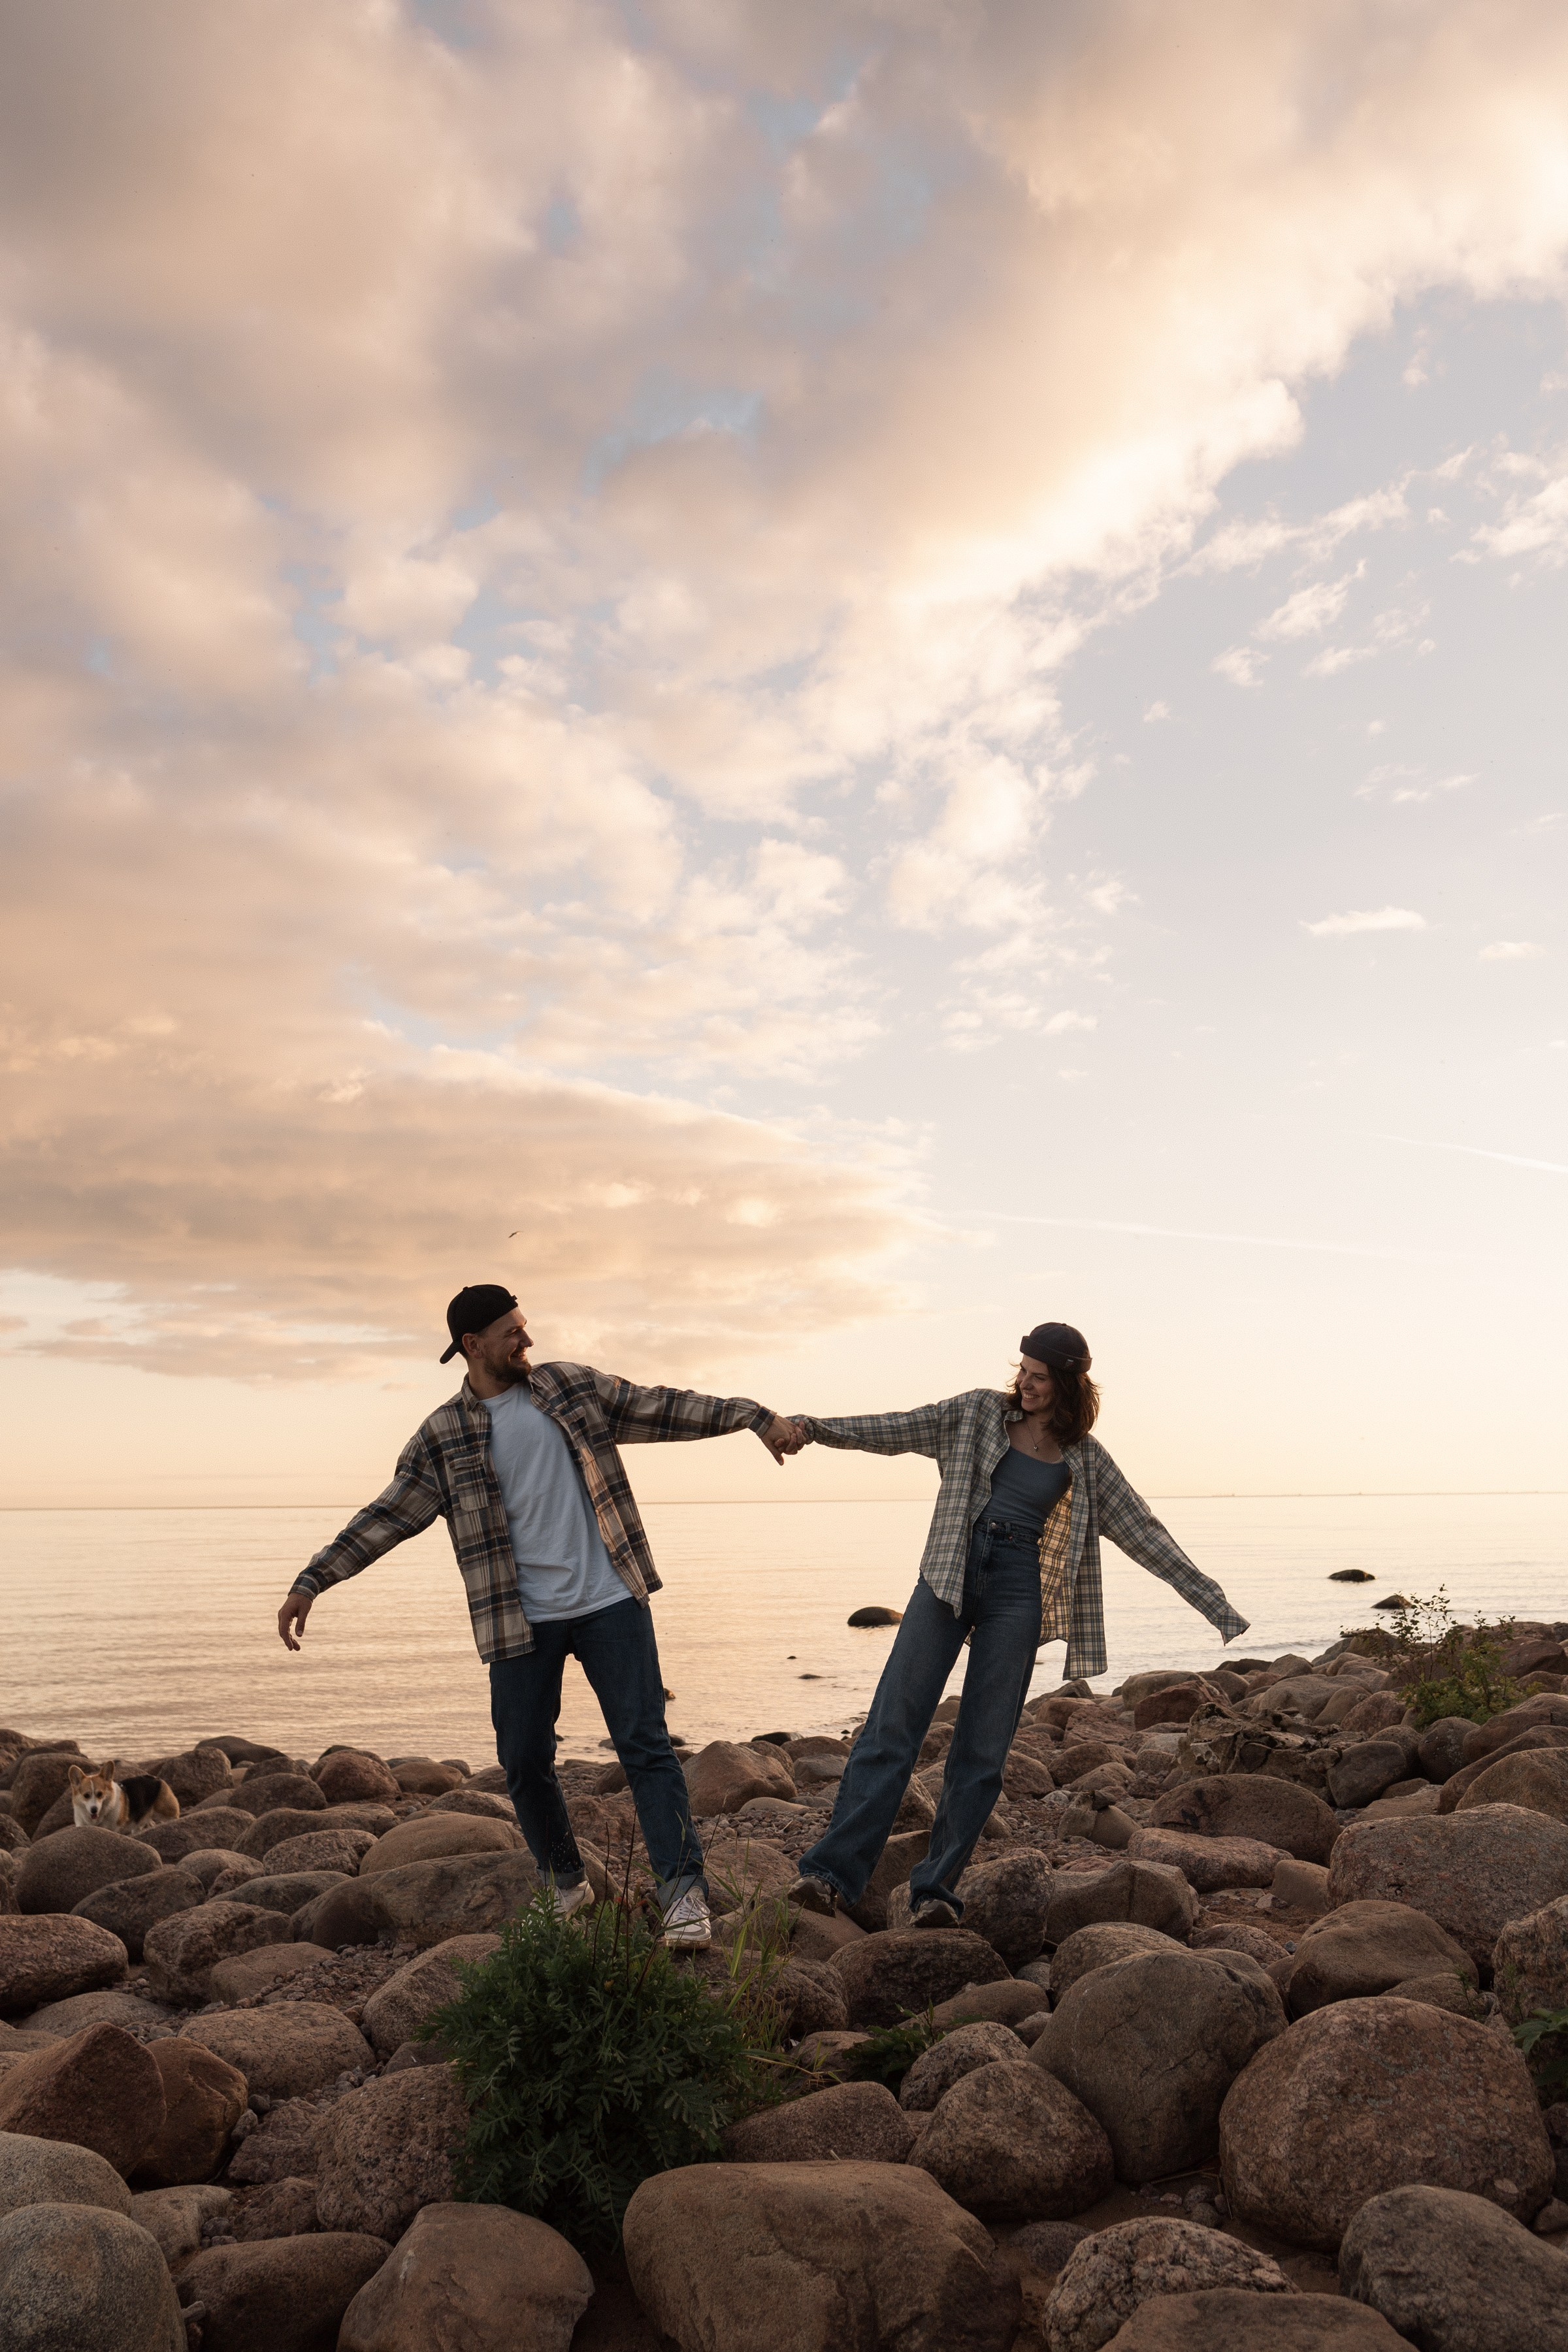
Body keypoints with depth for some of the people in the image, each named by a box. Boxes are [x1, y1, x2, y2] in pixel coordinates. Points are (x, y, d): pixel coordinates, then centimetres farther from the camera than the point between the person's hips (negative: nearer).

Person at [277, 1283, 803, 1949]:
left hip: (610, 1602, 0)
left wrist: (754, 1415, -3)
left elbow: (662, 1409, 4)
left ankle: (684, 1893, -1)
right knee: (525, 1761, 5)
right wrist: (312, 1581, -7)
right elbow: (387, 1516, 0)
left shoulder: (573, 1387, 4)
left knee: (644, 1743, -4)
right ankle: (566, 1884, 27)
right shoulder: (442, 1437, 0)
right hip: (520, 1618, 0)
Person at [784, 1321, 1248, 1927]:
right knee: (892, 1723, -8)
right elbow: (897, 1430, 0)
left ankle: (936, 1888, 10)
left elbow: (1144, 1533, 12)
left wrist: (1214, 1604, 12)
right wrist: (814, 1428, -14)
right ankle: (832, 1871, -7)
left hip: (1019, 1590, 1)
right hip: (950, 1575, -1)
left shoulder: (1085, 1458, 10)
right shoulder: (980, 1413, 7)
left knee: (983, 1748, 0)